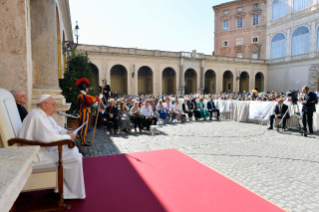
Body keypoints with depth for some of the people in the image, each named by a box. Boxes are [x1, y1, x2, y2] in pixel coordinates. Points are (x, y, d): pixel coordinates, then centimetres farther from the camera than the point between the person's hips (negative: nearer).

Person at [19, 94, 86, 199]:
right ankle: (74, 192, -2)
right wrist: (69, 137, -18)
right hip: (39, 153, -11)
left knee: (74, 149, 15)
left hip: (47, 146, 11)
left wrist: (66, 132, 4)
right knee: (75, 157, -18)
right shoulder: (37, 117, -25)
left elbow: (55, 127, 22)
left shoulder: (43, 114, 9)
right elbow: (50, 138, -33)